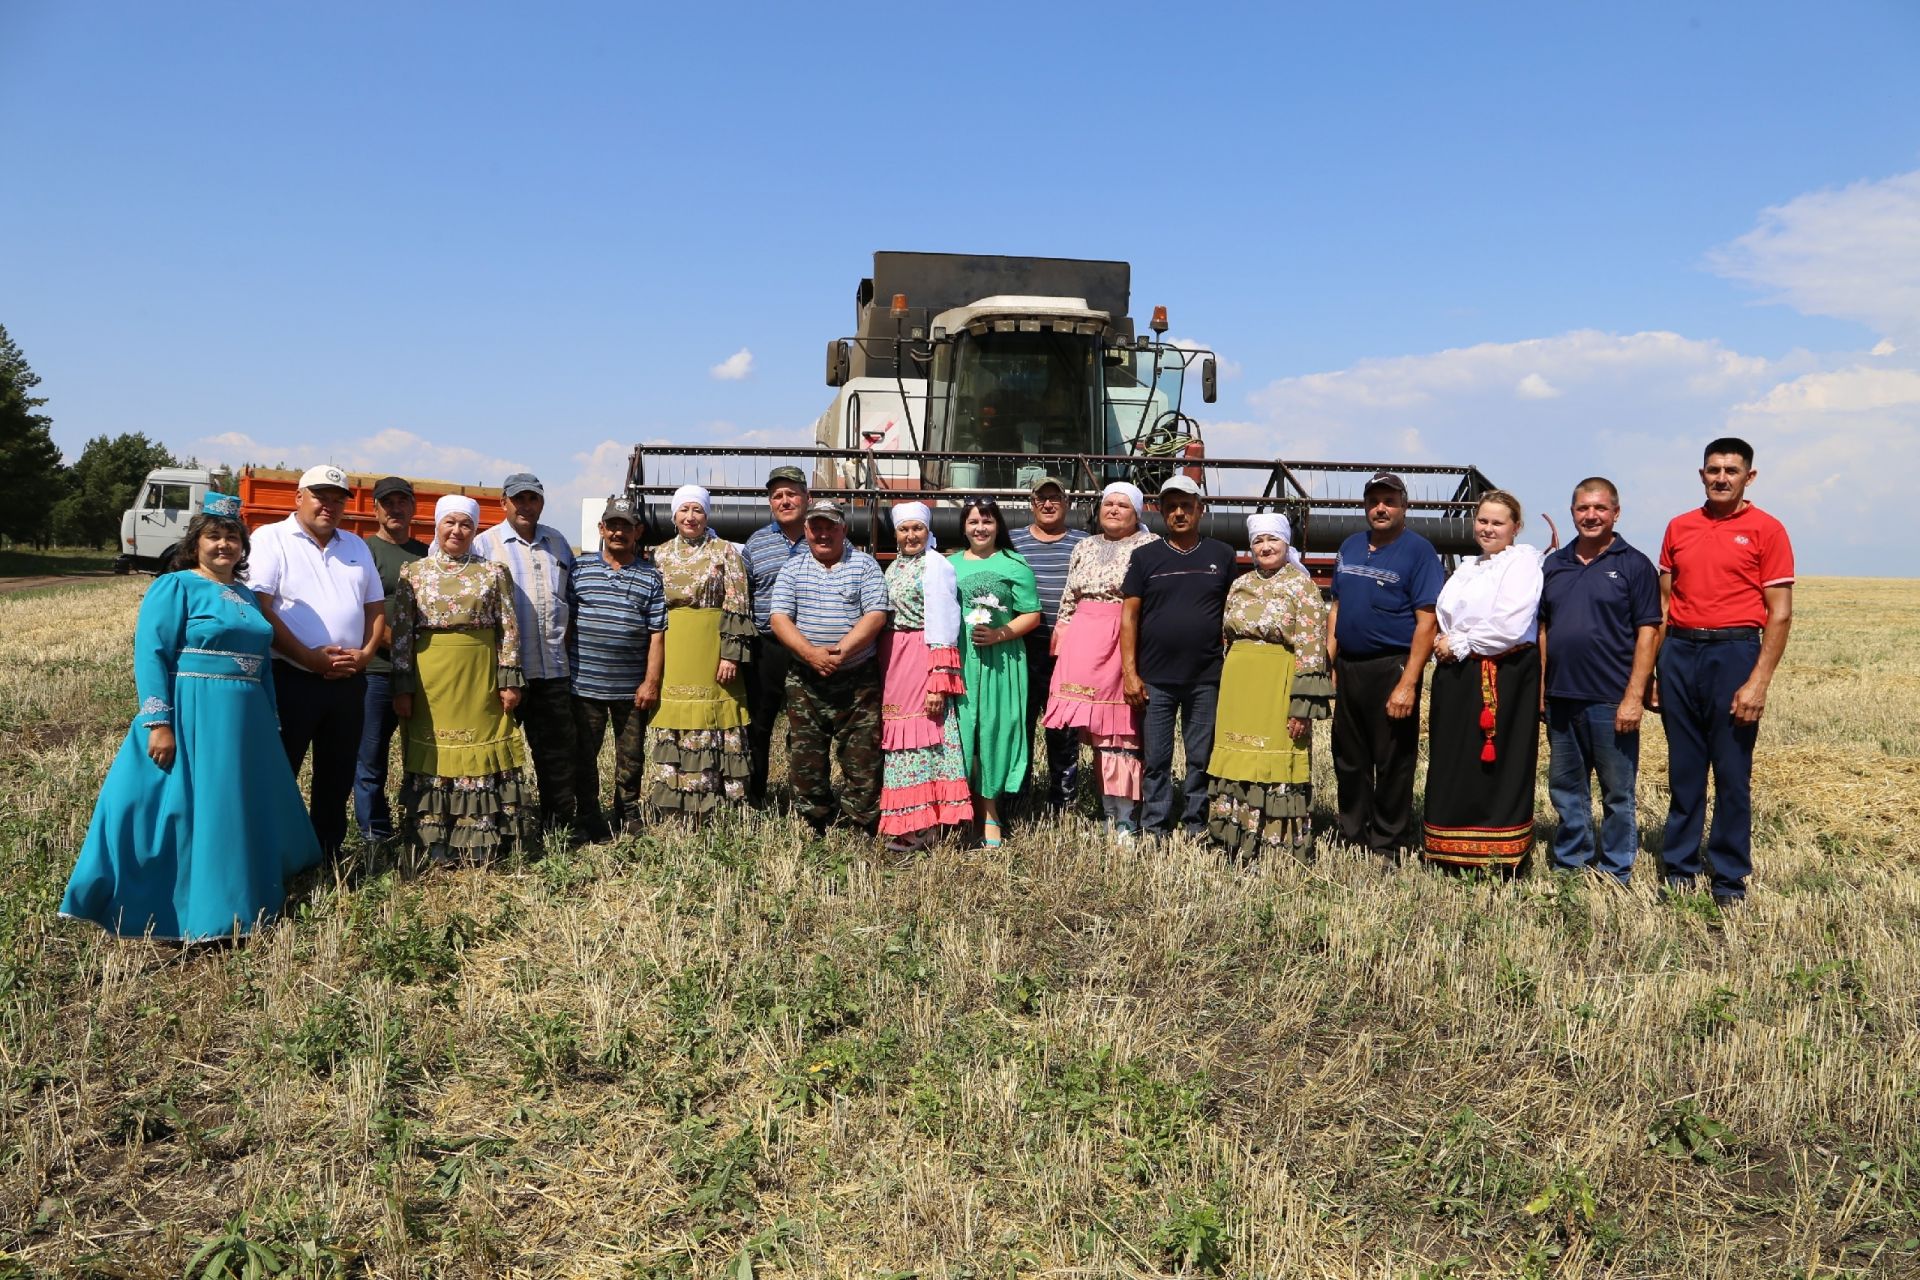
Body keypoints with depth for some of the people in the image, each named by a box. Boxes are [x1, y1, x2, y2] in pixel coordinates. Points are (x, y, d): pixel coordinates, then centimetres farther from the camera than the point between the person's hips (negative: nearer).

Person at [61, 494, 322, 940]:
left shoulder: (245, 596, 17)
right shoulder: (175, 587, -4)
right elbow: (151, 655, -13)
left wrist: (271, 724, 18)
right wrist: (159, 722, -21)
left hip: (245, 723, 8)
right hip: (191, 720, -7)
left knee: (240, 816, 15)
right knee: (182, 814, -3)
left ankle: (237, 904, 28)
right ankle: (190, 917, 5)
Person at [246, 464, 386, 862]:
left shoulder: (356, 546, 15)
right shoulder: (272, 539, -3)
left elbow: (375, 606, 16)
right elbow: (260, 608, -12)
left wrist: (365, 653, -3)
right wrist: (310, 658, -17)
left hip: (348, 683, 5)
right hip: (291, 679, -5)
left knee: (338, 777, 12)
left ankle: (330, 856, 23)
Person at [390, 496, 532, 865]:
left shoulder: (494, 572, 4)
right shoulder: (414, 572, 5)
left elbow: (509, 629, 3)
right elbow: (401, 632, 2)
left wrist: (510, 679, -4)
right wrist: (402, 687, -3)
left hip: (481, 675, 0)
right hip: (431, 677, 0)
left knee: (481, 751, 2)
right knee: (434, 752, 4)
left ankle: (483, 840, 10)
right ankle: (437, 844, 12)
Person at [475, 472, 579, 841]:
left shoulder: (557, 542, 13)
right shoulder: (485, 544, -2)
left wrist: (565, 634, 17)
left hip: (553, 668, 4)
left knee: (558, 749, 8)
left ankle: (562, 822, 17)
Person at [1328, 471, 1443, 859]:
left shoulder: (1418, 551, -8)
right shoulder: (1350, 547, 12)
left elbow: (1427, 621, -14)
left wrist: (1407, 684, -20)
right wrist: (1329, 665, 8)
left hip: (1391, 669, -6)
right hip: (1348, 668, 6)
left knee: (1392, 764, 2)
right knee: (1348, 761, 13)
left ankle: (1388, 847, 12)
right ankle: (1353, 838, 26)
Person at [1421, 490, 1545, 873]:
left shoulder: (1523, 562, -5)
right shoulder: (1467, 569, 20)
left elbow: (1511, 626, -16)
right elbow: (1443, 618, 25)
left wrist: (1459, 645, -8)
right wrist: (1442, 645, 3)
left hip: (1503, 679, -7)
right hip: (1457, 676, 8)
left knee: (1496, 765, -3)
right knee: (1452, 764, 8)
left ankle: (1498, 854, 5)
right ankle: (1450, 852, 15)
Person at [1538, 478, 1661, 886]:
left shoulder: (1634, 565, -3)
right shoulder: (1554, 565, 12)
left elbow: (1647, 634, -7)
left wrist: (1634, 696, -14)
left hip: (1611, 701, -5)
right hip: (1560, 697, 5)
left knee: (1617, 793, 4)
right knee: (1566, 789, 13)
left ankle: (1614, 874, 14)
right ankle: (1569, 864, 25)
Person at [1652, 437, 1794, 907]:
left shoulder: (1766, 530, -1)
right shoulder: (1679, 528, 11)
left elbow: (1780, 613, -5)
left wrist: (1759, 682, -12)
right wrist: (1650, 670, 8)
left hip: (1734, 652, -3)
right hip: (1680, 652, 4)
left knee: (1733, 773, 2)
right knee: (1683, 771, 10)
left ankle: (1729, 879, 12)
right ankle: (1679, 869, 19)